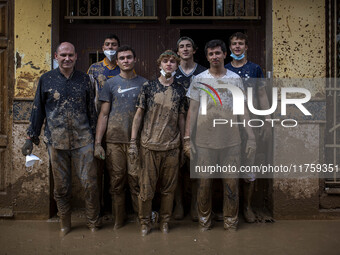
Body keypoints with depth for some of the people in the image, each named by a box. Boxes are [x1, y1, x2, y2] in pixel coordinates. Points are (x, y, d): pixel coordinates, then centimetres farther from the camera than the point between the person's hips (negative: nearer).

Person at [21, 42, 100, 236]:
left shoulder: (84, 79, 6)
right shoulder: (46, 80, 5)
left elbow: (91, 109, 11)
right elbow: (38, 110, 8)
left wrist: (95, 136, 10)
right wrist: (31, 137, 6)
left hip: (83, 140, 0)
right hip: (57, 141, 0)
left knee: (90, 182, -1)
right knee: (61, 186, 8)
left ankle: (93, 222, 18)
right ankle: (65, 224, 26)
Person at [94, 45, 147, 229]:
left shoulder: (144, 83, 9)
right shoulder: (111, 84, 8)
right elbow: (103, 114, 6)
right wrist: (97, 142, -1)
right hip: (114, 140, 1)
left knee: (136, 180, -2)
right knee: (116, 181, 6)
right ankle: (118, 220, 20)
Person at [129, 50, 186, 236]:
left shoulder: (180, 91, 8)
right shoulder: (148, 87, 1)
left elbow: (181, 118, 12)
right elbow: (139, 114, 2)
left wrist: (183, 144, 11)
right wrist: (133, 142, -3)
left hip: (172, 147, 2)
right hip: (149, 145, -2)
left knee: (169, 187, 9)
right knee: (146, 187, 3)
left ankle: (165, 221, 26)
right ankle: (144, 222, 21)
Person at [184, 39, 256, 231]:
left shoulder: (235, 79, 6)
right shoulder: (199, 80, 4)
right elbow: (193, 110, 5)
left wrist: (251, 136, 2)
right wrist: (188, 138, 0)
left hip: (231, 141, 0)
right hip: (205, 141, 0)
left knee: (231, 182, 3)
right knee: (205, 182, 6)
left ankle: (231, 222, 19)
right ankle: (205, 221, 22)